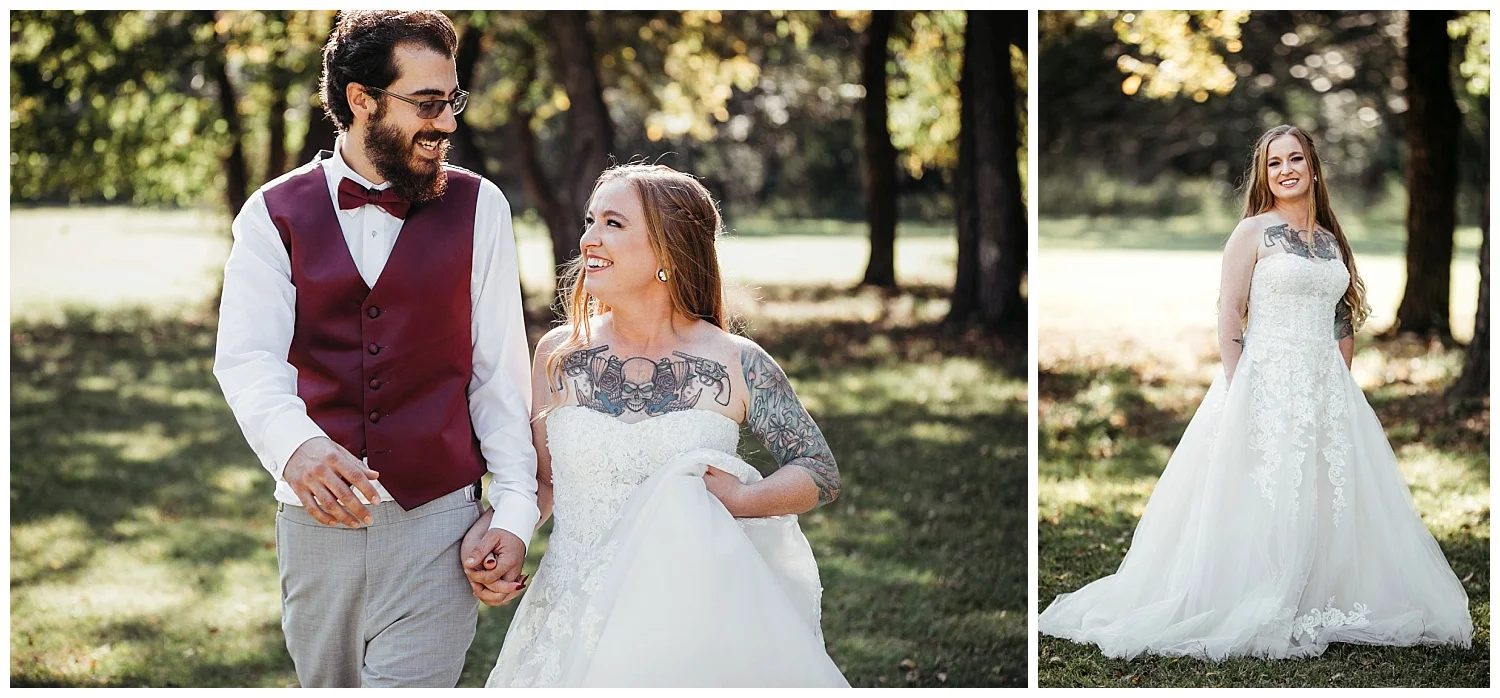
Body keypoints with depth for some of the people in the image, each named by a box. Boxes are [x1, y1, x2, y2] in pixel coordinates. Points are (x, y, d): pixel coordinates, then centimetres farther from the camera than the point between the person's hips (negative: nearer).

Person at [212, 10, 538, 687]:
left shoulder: (476, 207, 2)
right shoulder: (274, 215, 2)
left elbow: (499, 369, 1)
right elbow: (247, 355, -12)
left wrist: (514, 510, -8)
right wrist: (296, 444, -33)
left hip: (437, 526, -2)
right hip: (316, 520, 2)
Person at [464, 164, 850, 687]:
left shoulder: (736, 364, -6)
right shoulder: (559, 356, 1)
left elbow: (822, 474, 0)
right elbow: (542, 481, 10)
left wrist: (740, 500, -16)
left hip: (691, 623, -2)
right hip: (575, 620, 2)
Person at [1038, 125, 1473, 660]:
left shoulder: (1332, 241, 15)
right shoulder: (1253, 231, -2)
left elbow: (1344, 324, 18)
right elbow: (1229, 314, -7)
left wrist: (1340, 385, 9)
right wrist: (1238, 392, -14)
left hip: (1329, 391, 6)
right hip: (1267, 384, -6)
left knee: (1331, 499, 5)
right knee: (1266, 496, -7)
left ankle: (1321, 609, 14)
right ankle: (1259, 615, -1)